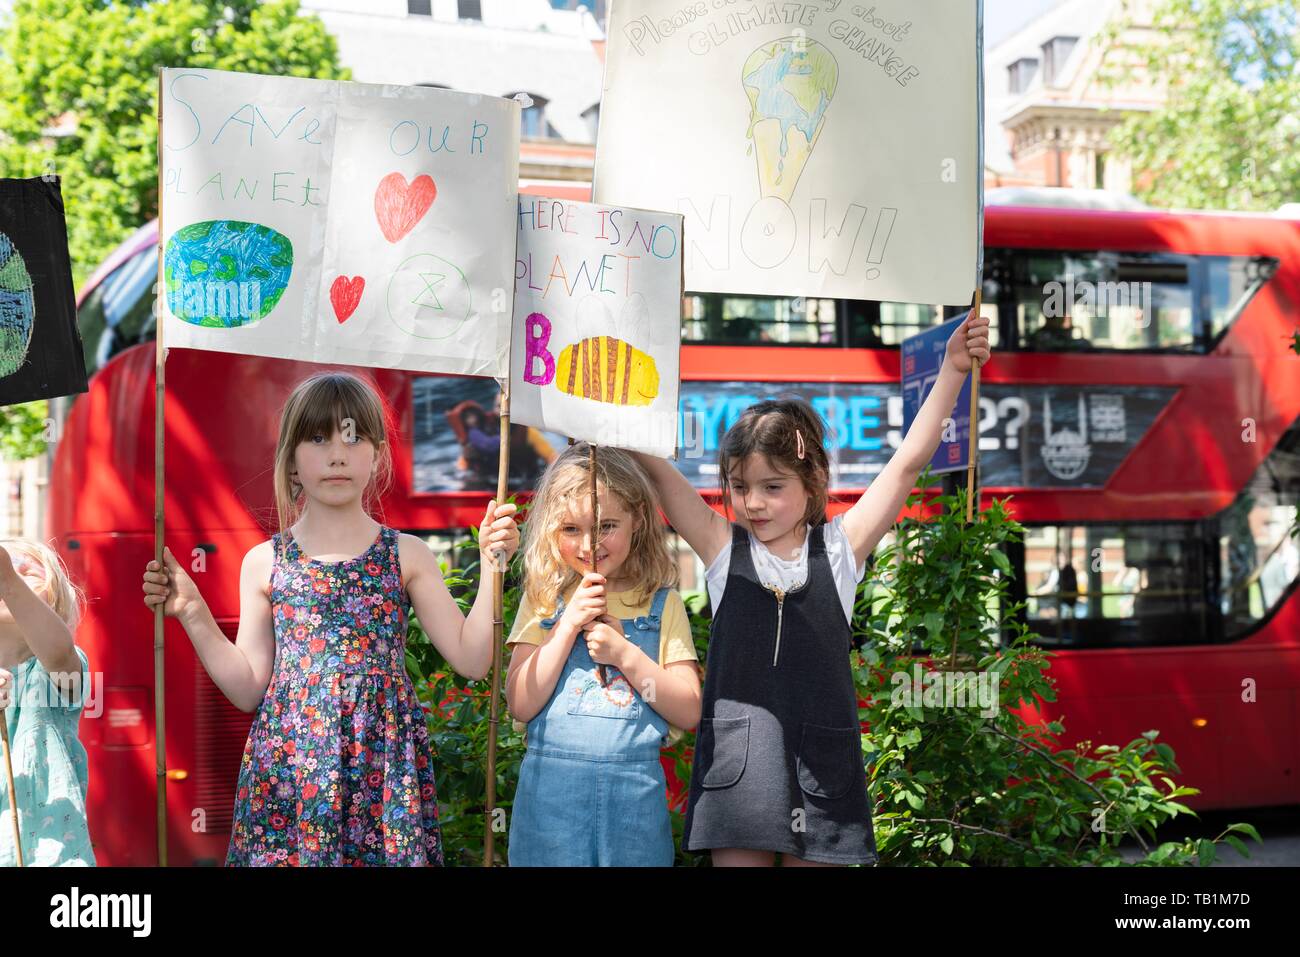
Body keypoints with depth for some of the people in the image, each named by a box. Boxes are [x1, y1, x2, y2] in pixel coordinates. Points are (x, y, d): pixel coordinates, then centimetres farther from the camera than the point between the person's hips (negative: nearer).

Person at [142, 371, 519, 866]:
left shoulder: (406, 555, 5)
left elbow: (471, 658, 2)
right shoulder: (264, 563, 6)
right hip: (288, 768, 1)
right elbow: (249, 690, 6)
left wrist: (491, 565, -4)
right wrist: (193, 614, -1)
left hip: (383, 765, 0)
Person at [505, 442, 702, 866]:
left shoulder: (662, 605, 3)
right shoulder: (543, 601, 4)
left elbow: (689, 711, -2)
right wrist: (568, 625, -12)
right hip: (550, 786, 0)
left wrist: (625, 653, -13)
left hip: (634, 792, 0)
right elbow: (521, 704, -4)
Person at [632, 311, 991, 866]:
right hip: (736, 760, 0)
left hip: (819, 762, 0)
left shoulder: (840, 547, 3)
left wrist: (952, 370, -7)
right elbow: (653, 467, -3)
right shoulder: (722, 547, 3)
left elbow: (909, 462, -1)